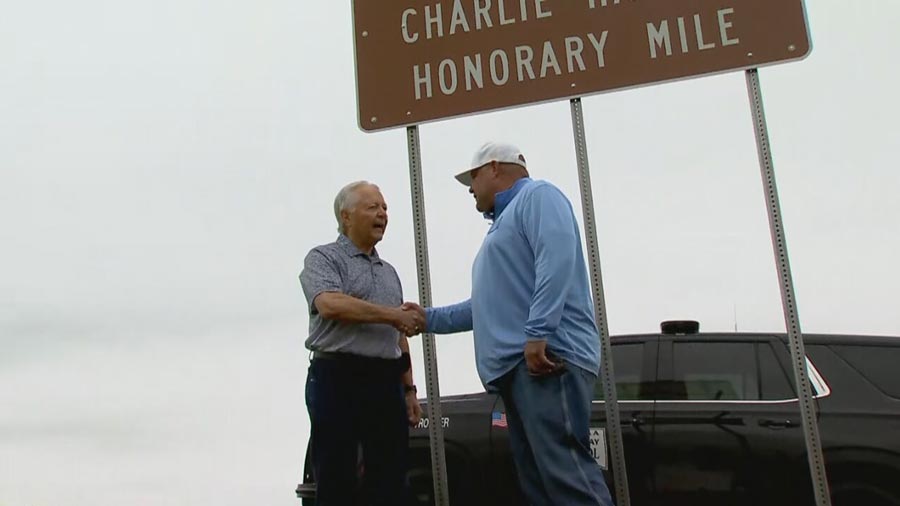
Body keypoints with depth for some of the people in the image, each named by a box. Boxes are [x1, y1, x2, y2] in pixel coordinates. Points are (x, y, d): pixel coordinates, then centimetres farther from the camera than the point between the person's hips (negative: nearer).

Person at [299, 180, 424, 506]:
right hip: (338, 379, -6)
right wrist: (392, 315, -14)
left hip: (386, 384, 6)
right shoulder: (324, 258, 2)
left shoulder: (389, 272, 22)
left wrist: (408, 388, 15)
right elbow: (330, 304, -19)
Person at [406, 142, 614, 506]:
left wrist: (538, 333, -24)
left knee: (565, 470, -19)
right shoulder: (503, 223, 34)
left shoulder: (536, 195, 4)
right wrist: (431, 318, 37)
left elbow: (558, 257, -16)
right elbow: (489, 307, 38)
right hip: (517, 366, 10)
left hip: (545, 356, -10)